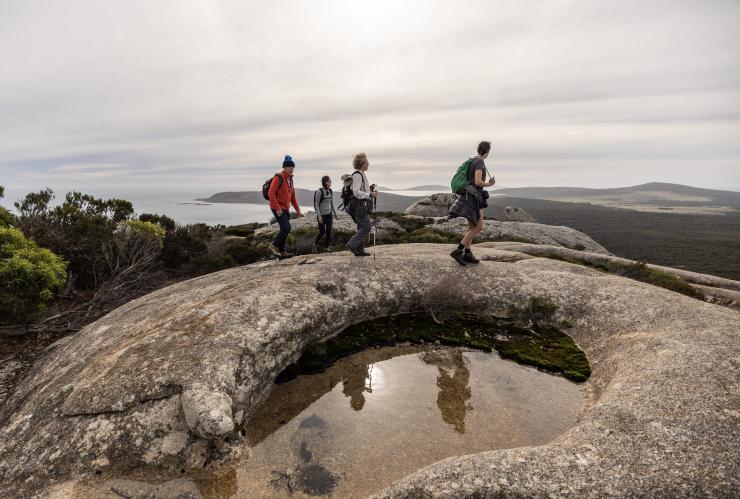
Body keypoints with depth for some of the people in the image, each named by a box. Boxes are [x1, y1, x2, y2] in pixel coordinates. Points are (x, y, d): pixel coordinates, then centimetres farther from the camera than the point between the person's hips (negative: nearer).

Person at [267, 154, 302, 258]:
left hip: (285, 208, 8)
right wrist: (278, 208, -23)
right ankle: (273, 245, -1)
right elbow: (271, 193, -20)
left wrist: (297, 209, 13)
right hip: (277, 208, -8)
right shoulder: (278, 177, -14)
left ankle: (281, 252, 17)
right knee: (286, 228, -16)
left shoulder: (290, 179, 11)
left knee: (285, 230, 9)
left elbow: (292, 196, 18)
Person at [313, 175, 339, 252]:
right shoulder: (319, 192, -13)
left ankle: (326, 247, 10)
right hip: (321, 214, -5)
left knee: (329, 231, 1)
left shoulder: (330, 191, 4)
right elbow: (316, 205, -12)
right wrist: (319, 216, -17)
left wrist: (335, 213, 15)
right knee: (322, 232, -2)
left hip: (329, 214, 5)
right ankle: (316, 244, 23)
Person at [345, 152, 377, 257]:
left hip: (362, 206, 10)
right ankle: (352, 245, -8)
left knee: (362, 227, 11)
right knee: (366, 226, -11)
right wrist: (370, 194, -23)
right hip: (359, 205, -10)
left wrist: (369, 188, 11)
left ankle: (359, 250, 16)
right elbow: (356, 192, -22)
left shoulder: (361, 174, 18)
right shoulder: (357, 175, -14)